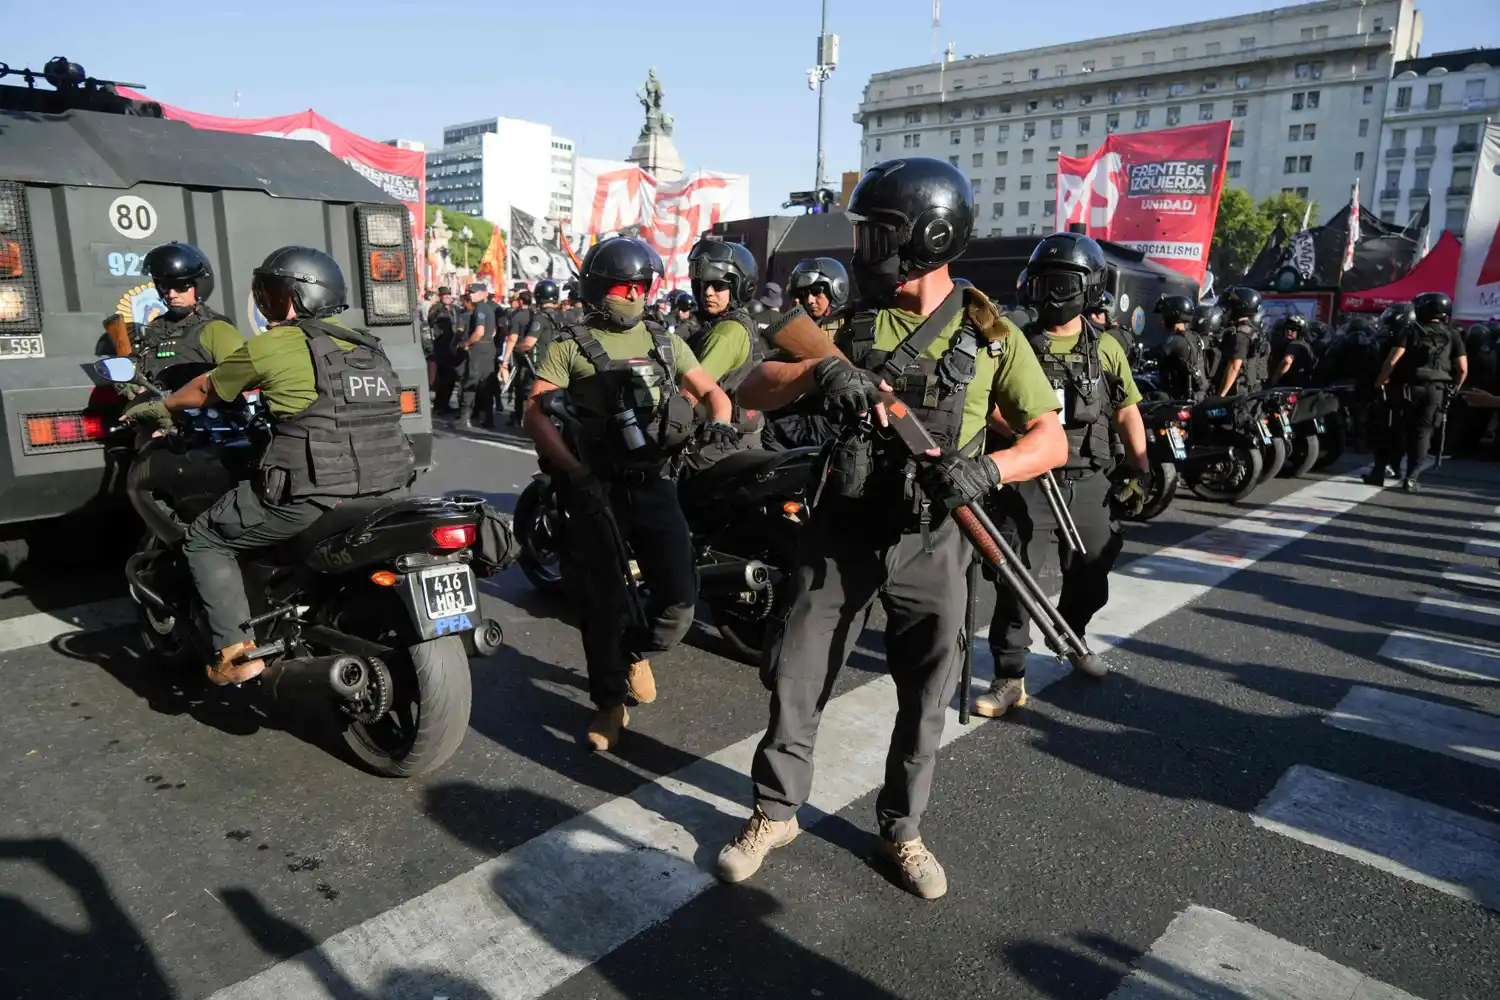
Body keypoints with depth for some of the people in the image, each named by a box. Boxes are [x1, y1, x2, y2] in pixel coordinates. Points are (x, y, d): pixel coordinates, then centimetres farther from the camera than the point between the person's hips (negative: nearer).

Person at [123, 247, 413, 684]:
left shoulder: (270, 346, 0)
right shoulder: (364, 345, 17)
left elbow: (206, 390, 18)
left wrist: (160, 408, 38)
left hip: (311, 494, -6)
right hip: (385, 491, 7)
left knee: (205, 540, 14)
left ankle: (236, 651, 7)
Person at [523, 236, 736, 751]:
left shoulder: (665, 342, 14)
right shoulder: (570, 345, 2)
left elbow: (712, 390, 14)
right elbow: (535, 413, -6)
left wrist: (718, 419, -11)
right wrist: (575, 472, -18)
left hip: (654, 483, 3)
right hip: (596, 486, -3)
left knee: (680, 594, -2)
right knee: (602, 601, 3)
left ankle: (636, 651, 30)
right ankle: (609, 701, 22)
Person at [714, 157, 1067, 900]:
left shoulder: (990, 335, -4)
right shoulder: (851, 322, 1)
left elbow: (1051, 440, -4)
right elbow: (750, 393, -5)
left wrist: (987, 468, -25)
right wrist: (817, 371, -25)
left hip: (930, 542, -1)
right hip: (842, 530, 1)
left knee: (926, 695, 10)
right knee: (795, 677, 6)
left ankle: (901, 828, 31)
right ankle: (775, 812, 27)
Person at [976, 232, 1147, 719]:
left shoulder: (1105, 348, 8)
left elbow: (1126, 410, 13)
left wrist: (1139, 465, 6)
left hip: (1089, 478, 3)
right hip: (1028, 474, -3)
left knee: (1090, 573, 14)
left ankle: (1072, 639, 43)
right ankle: (1010, 677, -2)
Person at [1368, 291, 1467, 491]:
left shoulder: (1412, 330, 1)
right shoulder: (1452, 336, 7)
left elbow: (1393, 360, -12)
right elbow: (1463, 369, 0)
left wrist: (1379, 382, -1)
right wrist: (1454, 389, 15)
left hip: (1408, 388, -1)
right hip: (1436, 392, 1)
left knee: (1395, 431, 8)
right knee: (1422, 434, 5)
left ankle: (1379, 472, 8)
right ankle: (1411, 478, 1)